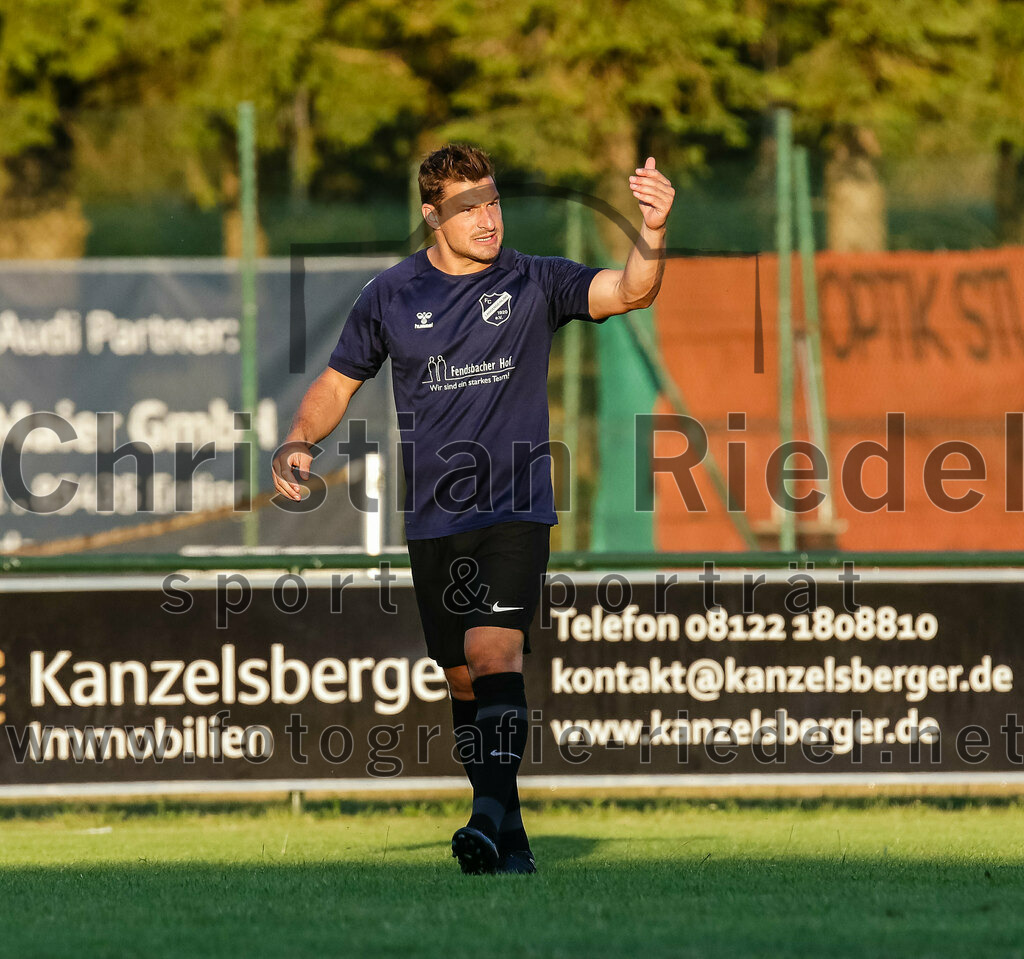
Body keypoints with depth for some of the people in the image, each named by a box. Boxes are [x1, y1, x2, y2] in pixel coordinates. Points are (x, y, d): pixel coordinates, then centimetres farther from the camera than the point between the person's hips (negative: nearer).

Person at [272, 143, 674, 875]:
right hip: (433, 523, 3)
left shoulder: (533, 283, -1)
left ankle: (493, 811, -31)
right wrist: (299, 443, -2)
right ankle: (510, 836, 19)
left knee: (495, 652, -22)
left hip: (516, 513, -3)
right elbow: (339, 382, 16)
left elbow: (626, 291, -15)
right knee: (464, 678, 8)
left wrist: (652, 234, -35)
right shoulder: (392, 296, 5)